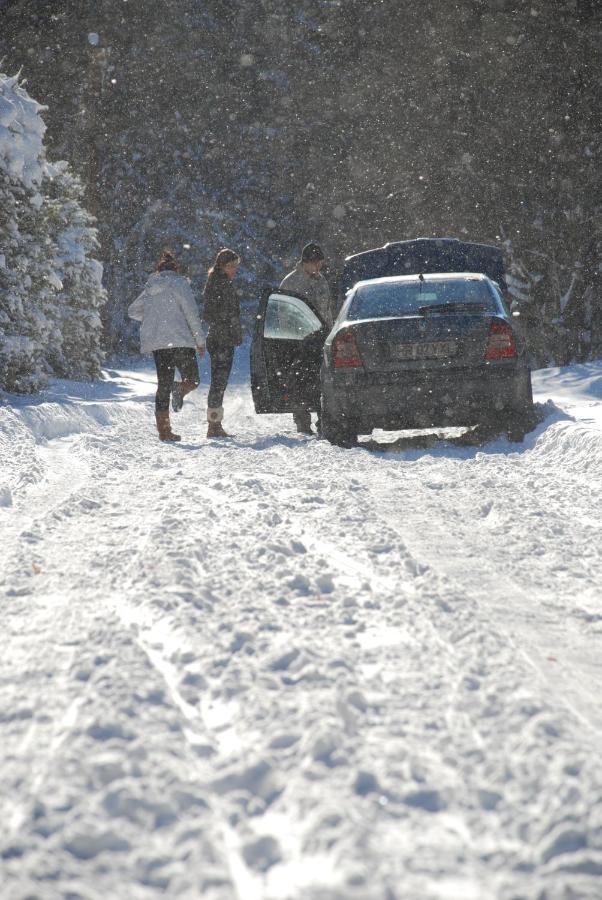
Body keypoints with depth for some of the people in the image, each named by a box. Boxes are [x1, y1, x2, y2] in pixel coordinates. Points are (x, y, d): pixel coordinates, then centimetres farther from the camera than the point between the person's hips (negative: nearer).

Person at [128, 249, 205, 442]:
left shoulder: (150, 288, 14)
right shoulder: (179, 283, -3)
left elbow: (133, 311, 23)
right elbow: (191, 314, -8)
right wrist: (200, 341, -3)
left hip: (155, 343, 5)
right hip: (180, 340, -5)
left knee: (163, 385, 8)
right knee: (192, 378, 9)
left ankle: (164, 430, 1)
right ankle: (180, 389, -26)